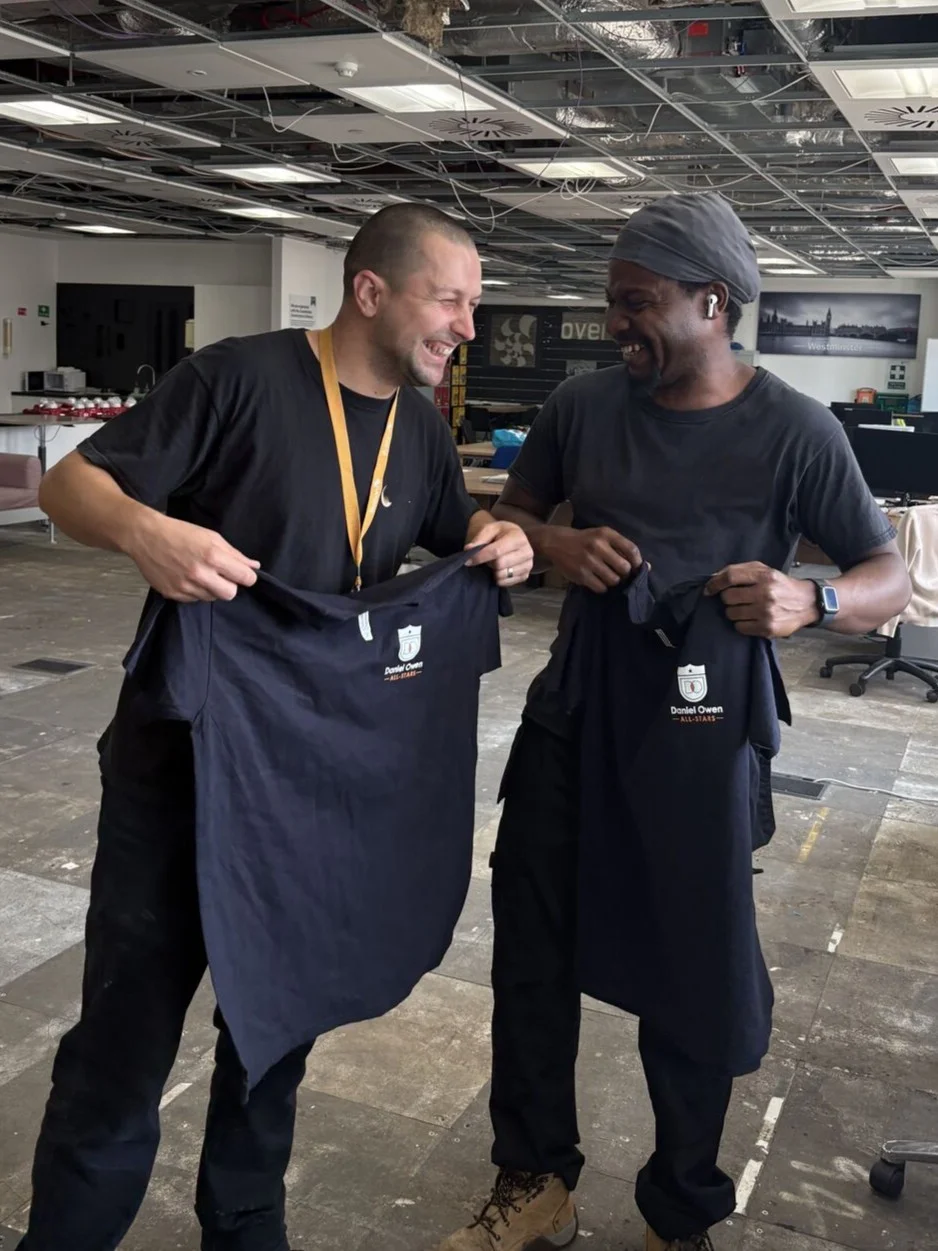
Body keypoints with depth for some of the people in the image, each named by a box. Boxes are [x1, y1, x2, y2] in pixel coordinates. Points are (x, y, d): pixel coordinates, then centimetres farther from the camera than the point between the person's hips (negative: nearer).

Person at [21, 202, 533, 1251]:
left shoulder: (421, 428, 5)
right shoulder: (241, 376, -14)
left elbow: (459, 545, 19)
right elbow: (70, 483, -13)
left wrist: (501, 546, -5)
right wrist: (145, 530, -35)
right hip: (184, 759, -5)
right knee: (126, 1031, 3)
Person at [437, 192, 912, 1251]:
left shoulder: (793, 431, -10)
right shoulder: (583, 405, 1)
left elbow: (892, 578, -7)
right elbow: (511, 512, 14)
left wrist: (811, 602, -29)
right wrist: (554, 544, -10)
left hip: (697, 732, -4)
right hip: (570, 714, 4)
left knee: (688, 979, 8)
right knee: (530, 950, 12)